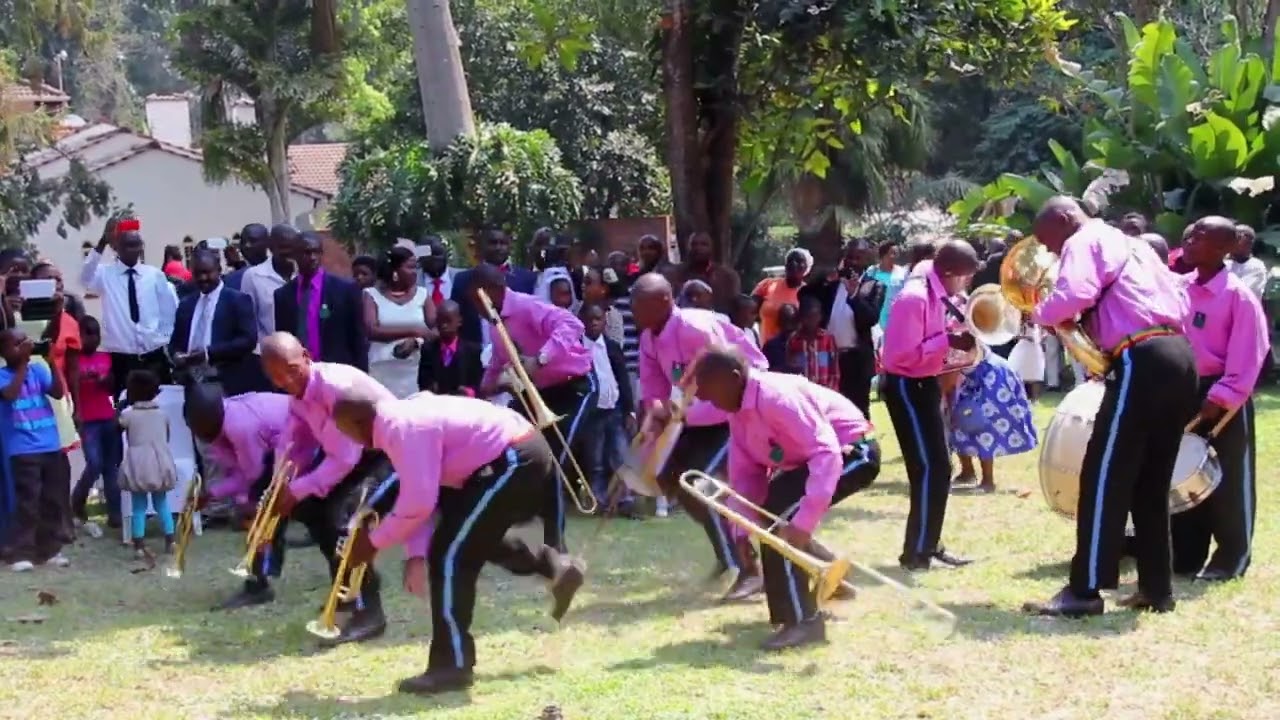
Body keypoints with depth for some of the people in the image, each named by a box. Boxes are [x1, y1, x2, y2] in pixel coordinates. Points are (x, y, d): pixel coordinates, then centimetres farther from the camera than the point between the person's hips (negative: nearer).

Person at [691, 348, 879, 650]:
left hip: (853, 452, -10)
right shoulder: (739, 409, -2)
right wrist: (744, 531, -9)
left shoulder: (777, 398, -31)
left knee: (781, 519, -22)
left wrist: (804, 522, -43)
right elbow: (744, 473, 2)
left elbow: (827, 454, -38)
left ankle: (803, 621, -14)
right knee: (767, 515, 15)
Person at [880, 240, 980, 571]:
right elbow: (904, 354, -26)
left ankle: (927, 544, 22)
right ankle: (916, 552, -3)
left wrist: (954, 341, 3)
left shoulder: (935, 293, 6)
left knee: (937, 467, 14)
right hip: (907, 387, -10)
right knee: (929, 468, -9)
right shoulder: (915, 297, -23)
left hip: (924, 384, 10)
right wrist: (949, 341, -24)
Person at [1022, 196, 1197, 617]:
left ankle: (1085, 591, -7)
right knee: (1151, 482, 15)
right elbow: (1180, 301, 28)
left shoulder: (1084, 242, 2)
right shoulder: (1130, 245, 28)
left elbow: (1073, 296, -18)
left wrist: (1042, 315, 2)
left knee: (1104, 477, -6)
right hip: (1179, 356, 9)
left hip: (1143, 362, -9)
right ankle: (1157, 588, 16)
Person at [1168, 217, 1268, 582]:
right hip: (1186, 392, 6)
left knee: (1228, 481, 2)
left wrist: (1222, 397, -21)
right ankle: (1186, 556, 20)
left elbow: (1247, 356, -15)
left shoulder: (1239, 296, -13)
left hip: (1225, 401, -6)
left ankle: (1231, 559, 12)